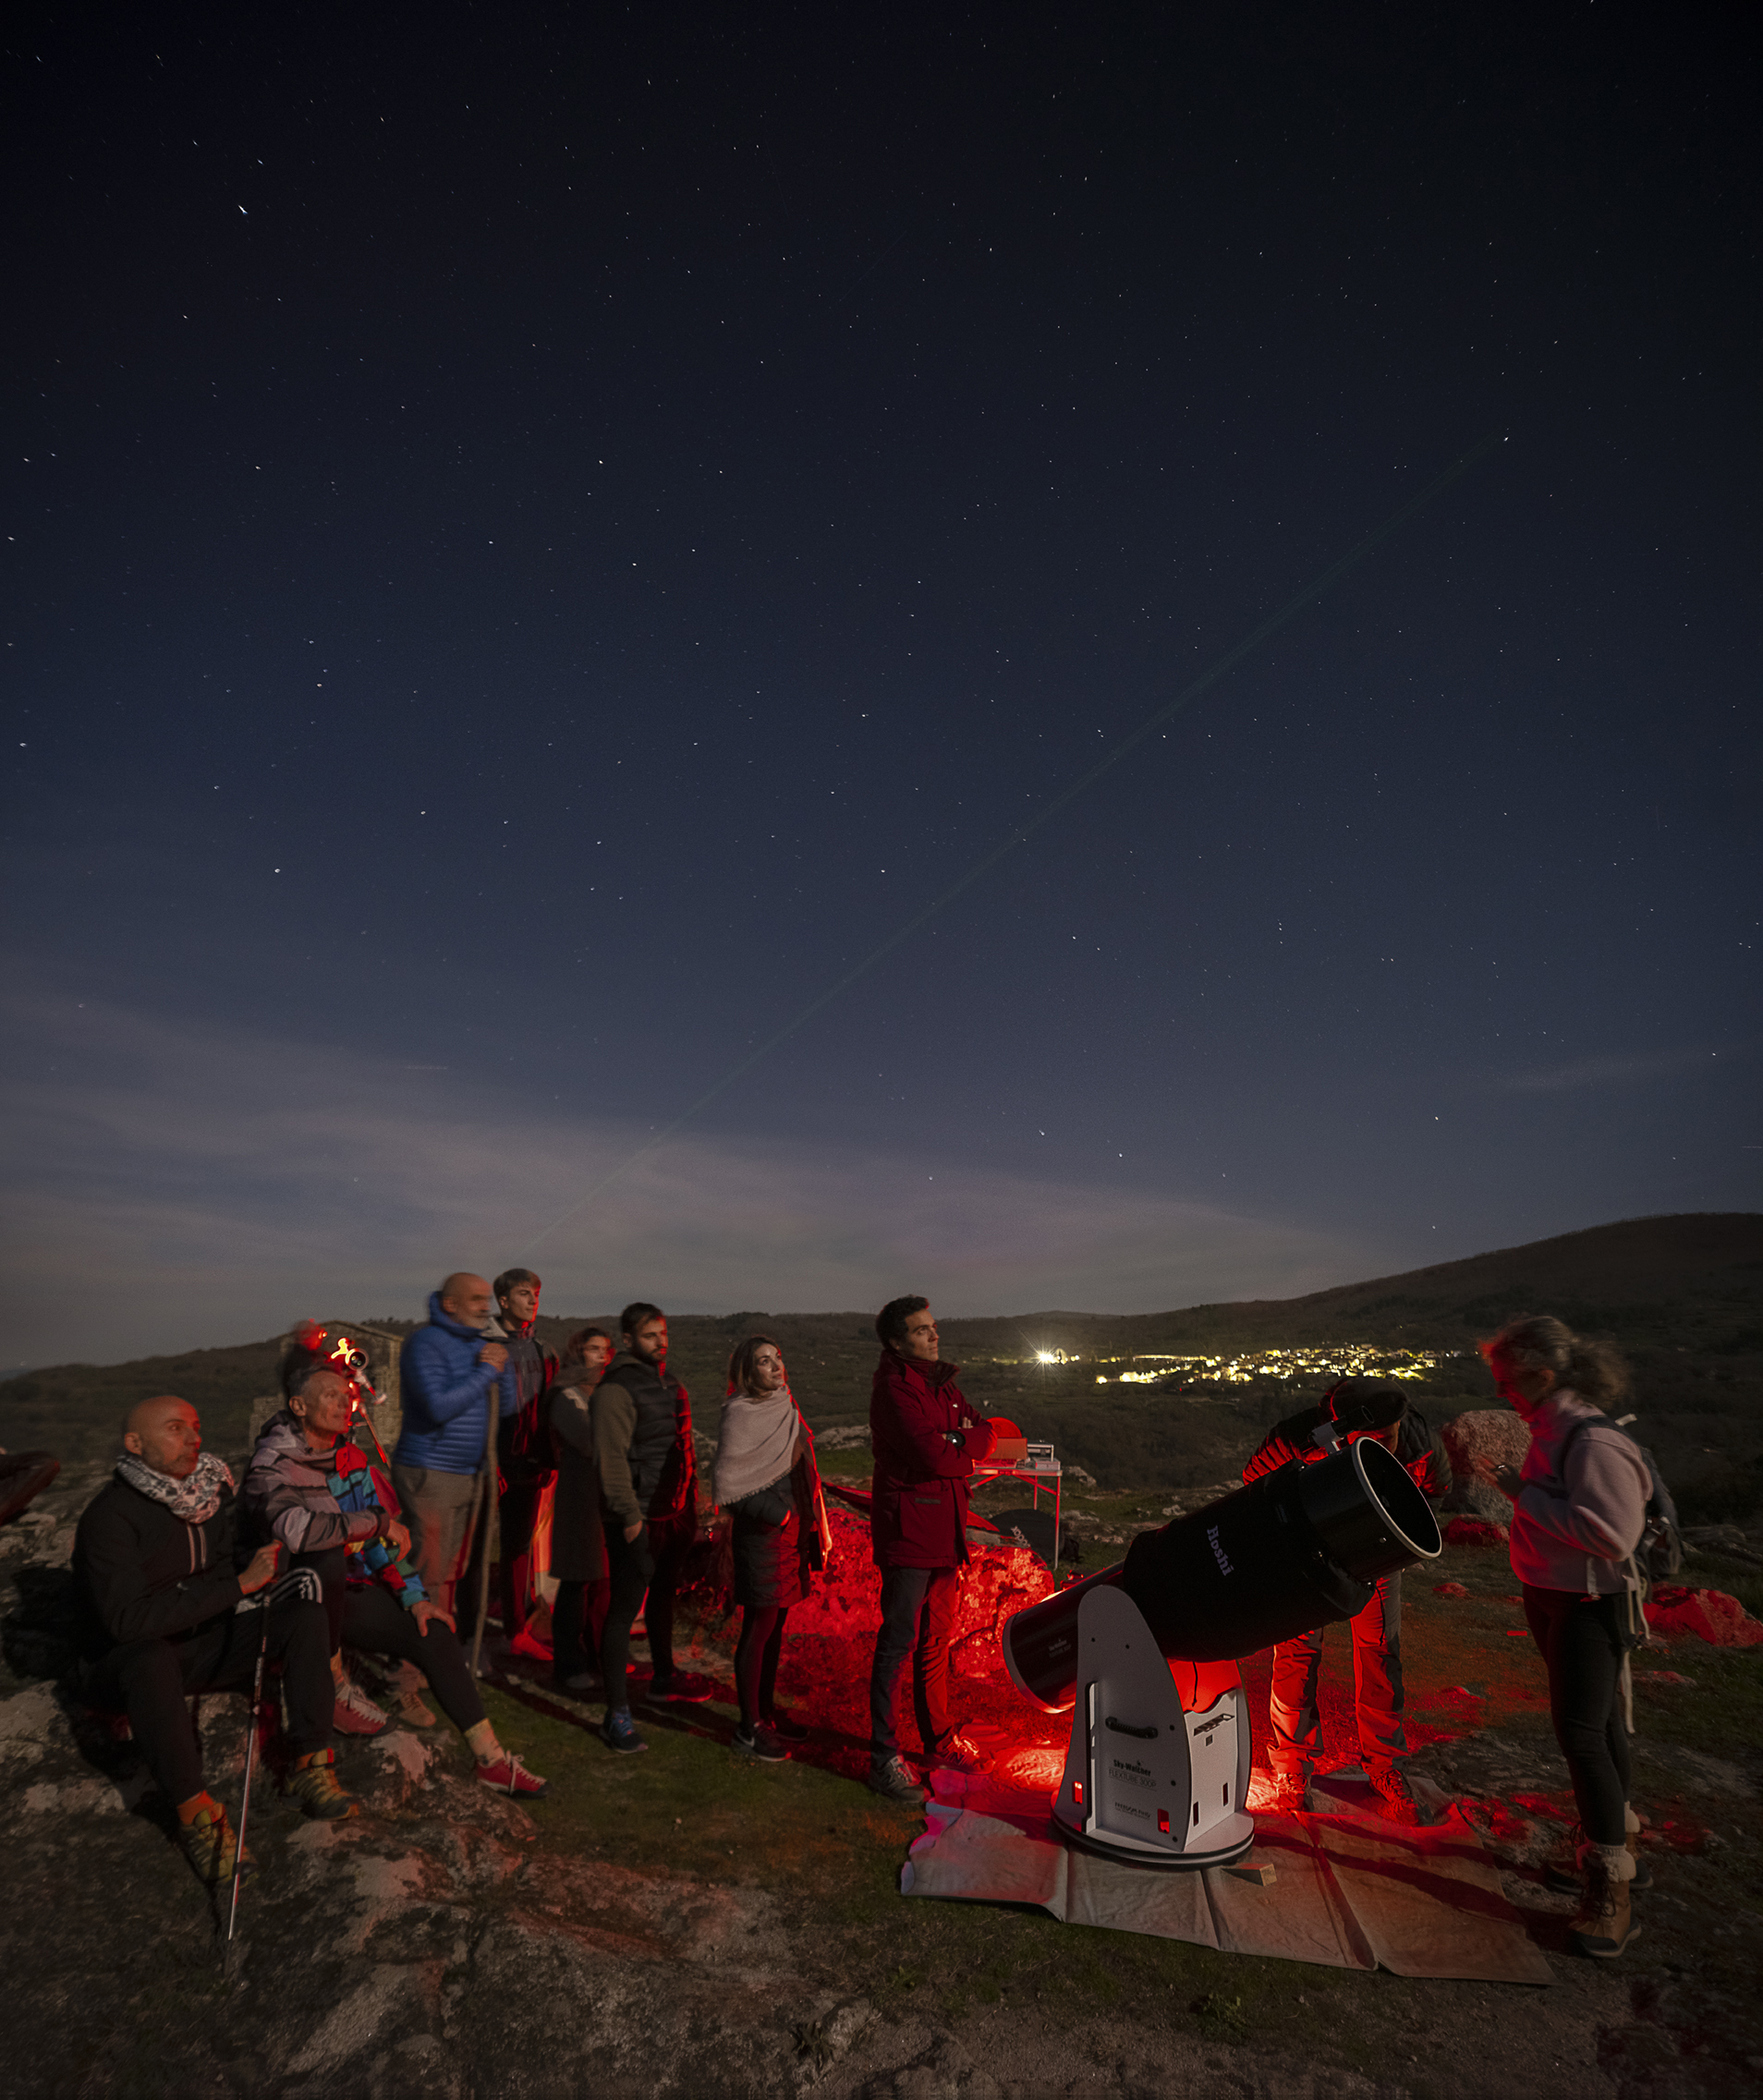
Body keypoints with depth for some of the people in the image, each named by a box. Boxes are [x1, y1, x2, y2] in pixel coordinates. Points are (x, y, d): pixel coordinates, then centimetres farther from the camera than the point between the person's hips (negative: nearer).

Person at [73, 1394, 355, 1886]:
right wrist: (239, 1584, -31)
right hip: (131, 1659, -6)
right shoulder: (110, 1515, -22)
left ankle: (311, 1767, -18)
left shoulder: (213, 1489, -2)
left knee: (307, 1614, -15)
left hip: (208, 1643, 6)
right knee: (149, 1658, -40)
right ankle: (195, 1812, -31)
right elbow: (128, 1618, -31)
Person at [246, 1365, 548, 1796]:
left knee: (436, 1635, -10)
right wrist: (377, 1521, -26)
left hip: (355, 1591, 6)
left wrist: (415, 1597, -1)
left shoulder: (351, 1457, 6)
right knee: (328, 1556, -36)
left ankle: (491, 1759, -4)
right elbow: (297, 1530, -38)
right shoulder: (271, 1466, -17)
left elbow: (384, 1535, 8)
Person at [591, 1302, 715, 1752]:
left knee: (663, 1596, 24)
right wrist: (630, 1515, -22)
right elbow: (610, 1457, -21)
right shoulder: (616, 1388, -18)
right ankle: (616, 1713, 6)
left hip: (674, 1512, 9)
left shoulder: (667, 1380, 10)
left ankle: (663, 1677, 42)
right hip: (637, 1519, -9)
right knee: (624, 1609, -2)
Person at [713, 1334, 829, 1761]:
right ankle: (749, 1726, 15)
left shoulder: (785, 1407, 9)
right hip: (761, 1534, -7)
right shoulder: (739, 1415, -14)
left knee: (776, 1626, 16)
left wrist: (812, 1530, 15)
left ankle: (767, 1711, 29)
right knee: (758, 1627, 2)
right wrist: (776, 1513, -16)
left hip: (792, 1531, 7)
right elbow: (726, 1482, -18)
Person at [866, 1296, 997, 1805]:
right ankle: (884, 1757, 9)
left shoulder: (940, 1383, 13)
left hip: (944, 1531, 9)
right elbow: (933, 1456, -24)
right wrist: (965, 1445, -6)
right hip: (908, 1529, -8)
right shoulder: (894, 1388, -16)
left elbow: (985, 1435, 8)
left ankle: (937, 1737, 33)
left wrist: (955, 1442, -12)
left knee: (937, 1638, 19)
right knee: (898, 1641, -2)